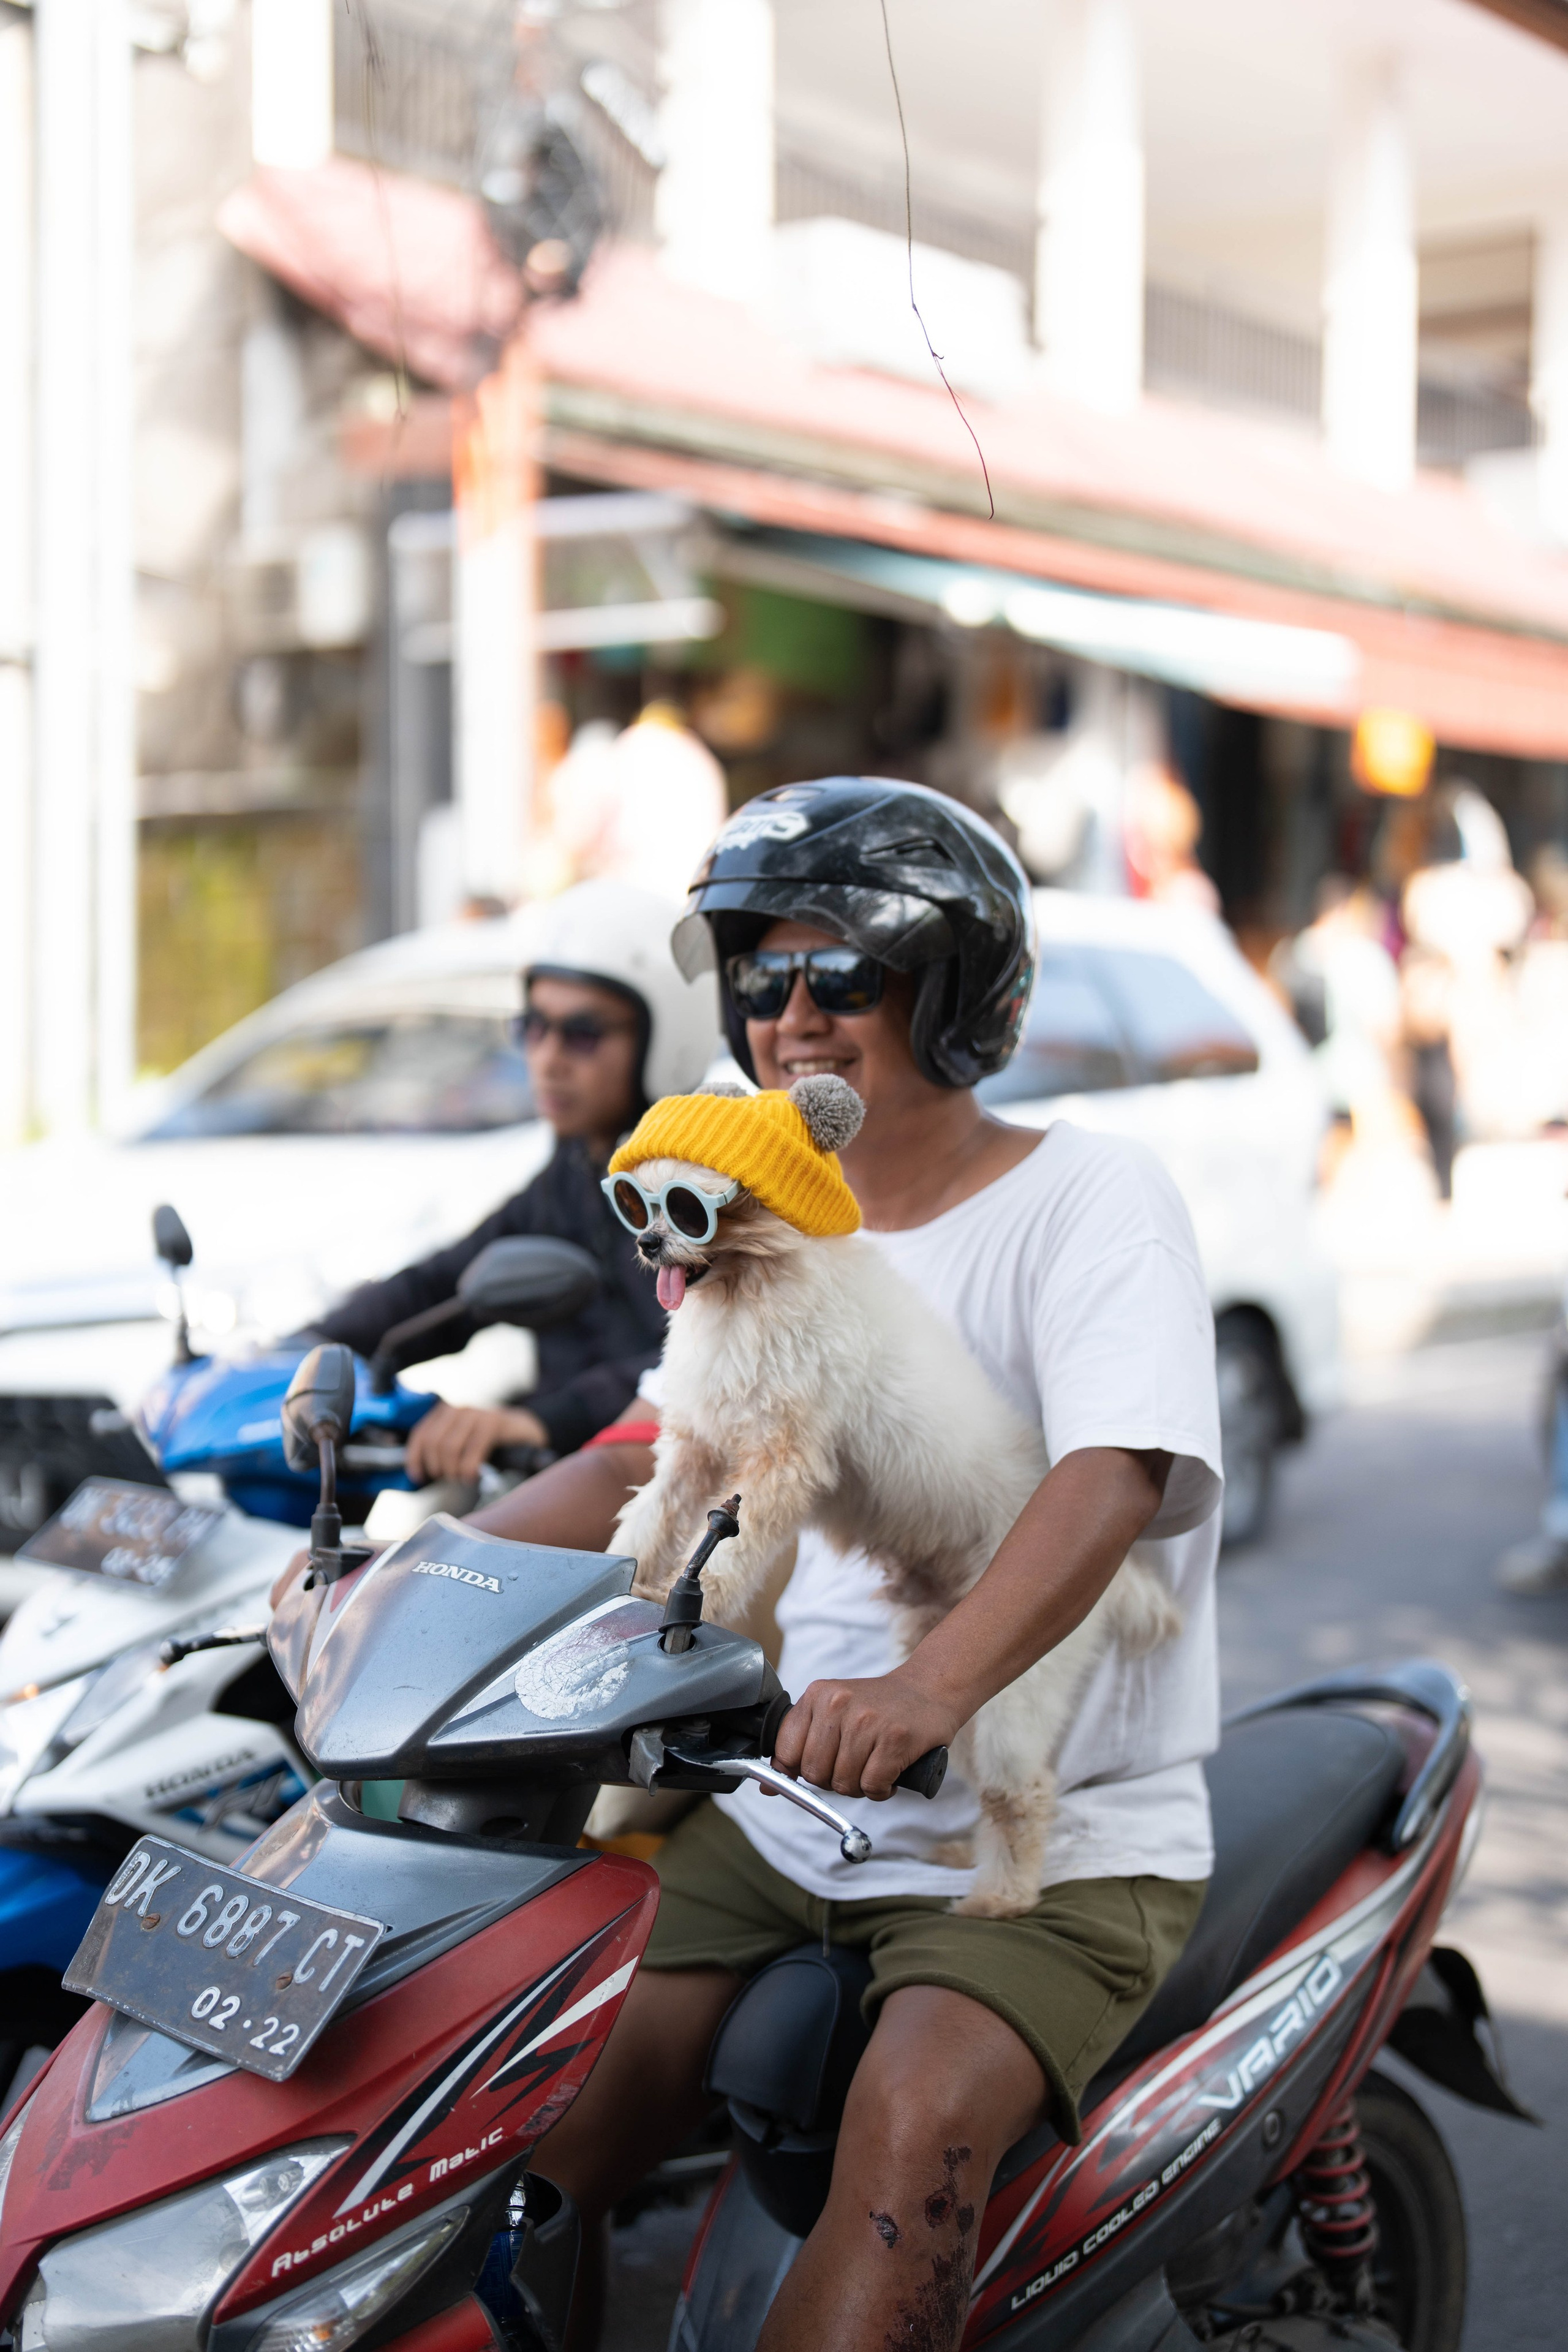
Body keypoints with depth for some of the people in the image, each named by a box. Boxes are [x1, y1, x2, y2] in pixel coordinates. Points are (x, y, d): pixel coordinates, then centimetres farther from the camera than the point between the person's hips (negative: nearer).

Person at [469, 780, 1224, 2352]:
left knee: (913, 2124, -31)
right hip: (781, 1819, 6)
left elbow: (1107, 1485, -26)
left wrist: (930, 1689, -44)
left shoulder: (1089, 1198, -9)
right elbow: (651, 1464, 18)